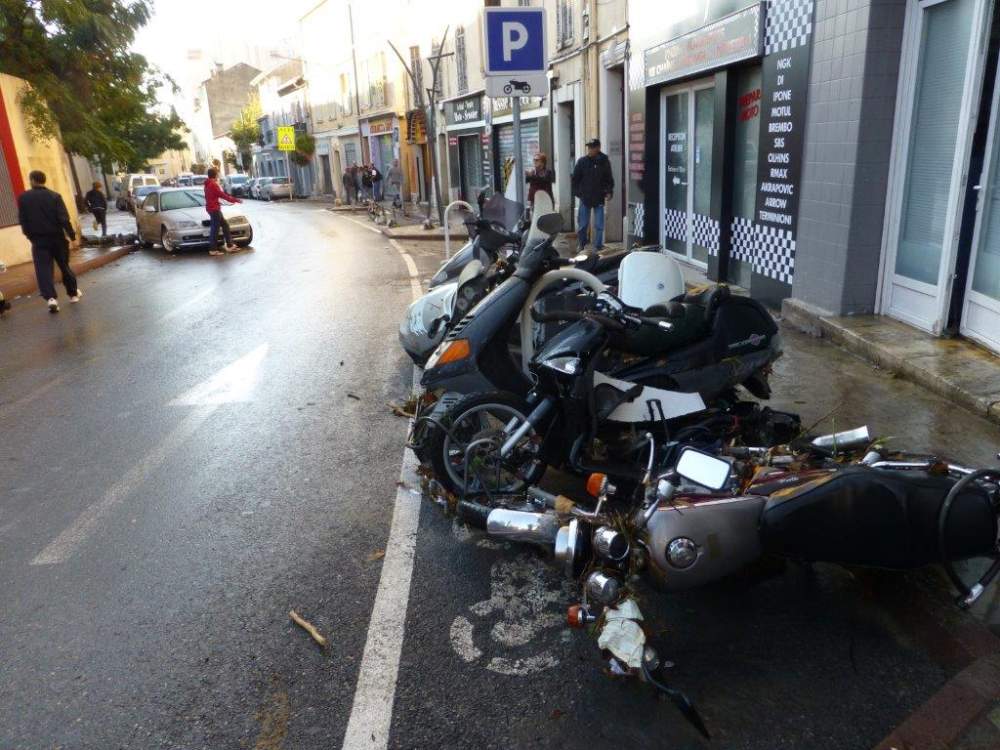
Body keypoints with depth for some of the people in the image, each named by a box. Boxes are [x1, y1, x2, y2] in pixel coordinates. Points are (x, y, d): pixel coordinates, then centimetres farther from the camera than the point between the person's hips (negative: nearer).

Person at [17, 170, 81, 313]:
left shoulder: (23, 198, -1)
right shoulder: (54, 196, -6)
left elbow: (22, 221, 2)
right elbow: (64, 219, -11)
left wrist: (31, 236, 14)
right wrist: (72, 236, -7)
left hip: (38, 240, -1)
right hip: (57, 238, 1)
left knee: (43, 270, -3)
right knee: (64, 266, 15)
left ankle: (50, 298, -19)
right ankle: (73, 293, 27)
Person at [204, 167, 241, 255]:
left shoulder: (209, 184, 15)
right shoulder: (213, 185, -17)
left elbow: (221, 193, 17)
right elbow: (223, 195, -16)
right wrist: (235, 200, -7)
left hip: (214, 208, 10)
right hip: (214, 209, -10)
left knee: (225, 225, 14)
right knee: (215, 228, -6)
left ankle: (229, 246, 16)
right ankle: (213, 249, -4)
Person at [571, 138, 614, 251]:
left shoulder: (604, 162, 4)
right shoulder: (582, 161, 2)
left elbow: (609, 179, 11)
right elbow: (575, 179, 6)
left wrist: (609, 191, -3)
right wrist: (577, 192, -2)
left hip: (599, 199, 0)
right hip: (585, 198, 0)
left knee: (599, 226, 2)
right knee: (582, 225, 6)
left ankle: (598, 248, 10)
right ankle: (582, 246, 20)